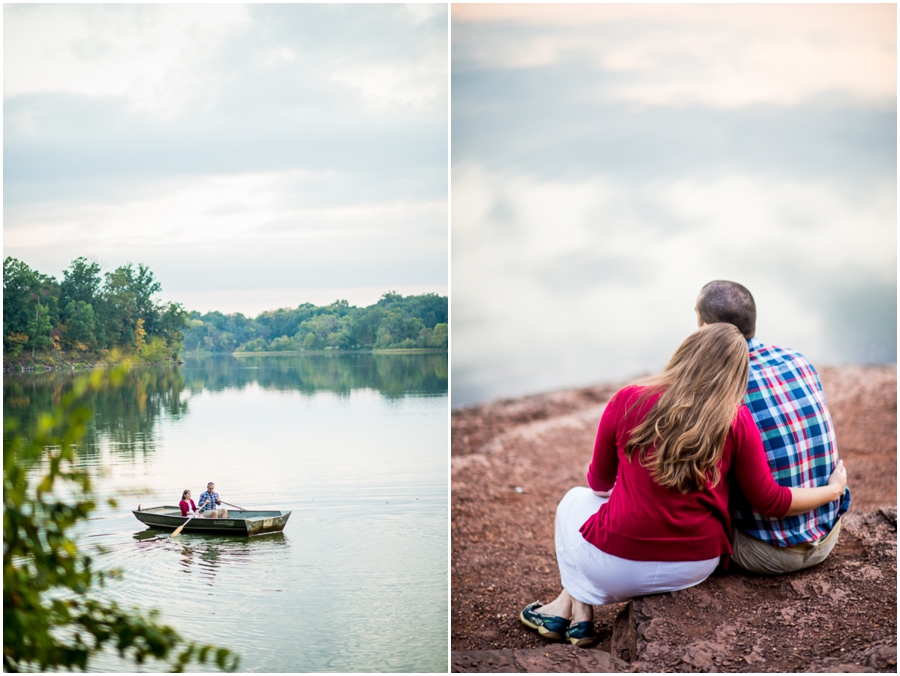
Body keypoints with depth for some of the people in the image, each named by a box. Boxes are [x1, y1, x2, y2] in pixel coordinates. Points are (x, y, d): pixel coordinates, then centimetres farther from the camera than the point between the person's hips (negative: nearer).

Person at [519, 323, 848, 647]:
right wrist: (833, 489, 13)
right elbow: (769, 502, -3)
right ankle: (568, 606, 31)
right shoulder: (737, 420, -9)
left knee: (576, 499, 30)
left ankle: (577, 610, 28)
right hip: (696, 568, 2)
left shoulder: (627, 401, -10)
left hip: (621, 567, -2)